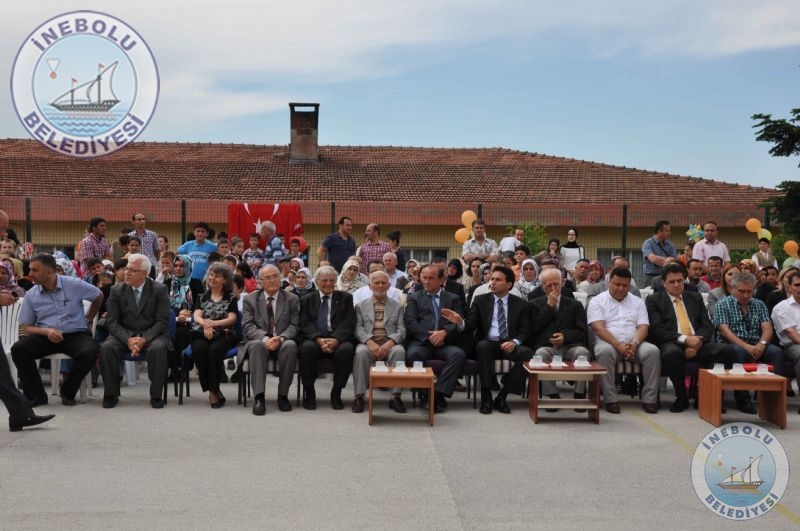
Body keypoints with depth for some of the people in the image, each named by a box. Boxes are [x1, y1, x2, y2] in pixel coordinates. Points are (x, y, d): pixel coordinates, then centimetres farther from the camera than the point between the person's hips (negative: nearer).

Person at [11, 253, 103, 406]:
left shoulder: (74, 285, -4)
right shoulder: (31, 295, 2)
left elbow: (99, 296, 12)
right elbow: (26, 328, 4)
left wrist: (87, 319, 15)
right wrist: (46, 331, -16)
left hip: (75, 334, -2)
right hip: (46, 336, 2)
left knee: (89, 352, -34)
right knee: (18, 349, -25)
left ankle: (68, 392, -8)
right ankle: (36, 395, -12)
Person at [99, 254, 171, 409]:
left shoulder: (160, 290, -1)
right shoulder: (117, 291, 5)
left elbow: (162, 321, -7)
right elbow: (112, 321, -1)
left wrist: (144, 339, -23)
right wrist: (128, 339, -20)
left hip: (151, 335, -2)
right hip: (124, 335, 2)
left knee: (158, 348, -34)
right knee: (106, 348, -27)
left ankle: (156, 396, -20)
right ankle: (111, 394, -12)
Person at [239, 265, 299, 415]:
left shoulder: (292, 299, 9)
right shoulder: (250, 299, 8)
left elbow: (294, 326, 0)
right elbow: (248, 326, -3)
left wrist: (281, 338, -21)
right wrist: (265, 338, -23)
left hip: (283, 343, 0)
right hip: (259, 341, 0)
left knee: (290, 345, -34)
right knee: (257, 345, -35)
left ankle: (283, 395, -23)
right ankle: (259, 397, -37)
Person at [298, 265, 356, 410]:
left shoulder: (345, 298, 14)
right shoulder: (307, 299, 16)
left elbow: (349, 323, 1)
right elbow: (304, 324, 2)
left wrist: (336, 340, -18)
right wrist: (318, 339, -17)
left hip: (338, 339, 0)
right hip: (314, 339, 0)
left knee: (347, 349, -33)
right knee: (307, 348, -33)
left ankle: (336, 393, -16)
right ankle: (309, 393, -15)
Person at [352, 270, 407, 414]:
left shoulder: (397, 306, 17)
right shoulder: (361, 306, 18)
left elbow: (401, 330, 5)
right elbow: (359, 329, 4)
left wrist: (390, 343, -16)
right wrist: (370, 342, -17)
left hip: (390, 344, 0)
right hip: (368, 343, 0)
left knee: (399, 351, -34)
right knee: (360, 352, -35)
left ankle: (396, 396, -28)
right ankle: (359, 396, -27)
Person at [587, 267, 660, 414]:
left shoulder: (638, 302, 17)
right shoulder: (597, 301, 7)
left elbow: (643, 327, 4)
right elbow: (599, 328, -7)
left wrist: (634, 344, -18)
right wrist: (618, 345, -21)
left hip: (634, 344, 3)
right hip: (609, 343, -3)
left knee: (653, 351, -28)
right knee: (604, 351, -37)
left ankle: (649, 399, -21)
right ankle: (610, 399, -29)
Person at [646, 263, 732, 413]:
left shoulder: (695, 298, 22)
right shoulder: (653, 300, 9)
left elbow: (707, 326, 11)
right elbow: (657, 329, -5)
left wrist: (696, 343, -10)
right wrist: (684, 339, -17)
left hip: (698, 343, 4)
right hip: (671, 344, -4)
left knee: (725, 350, -25)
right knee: (672, 353, -40)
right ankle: (681, 398, -18)